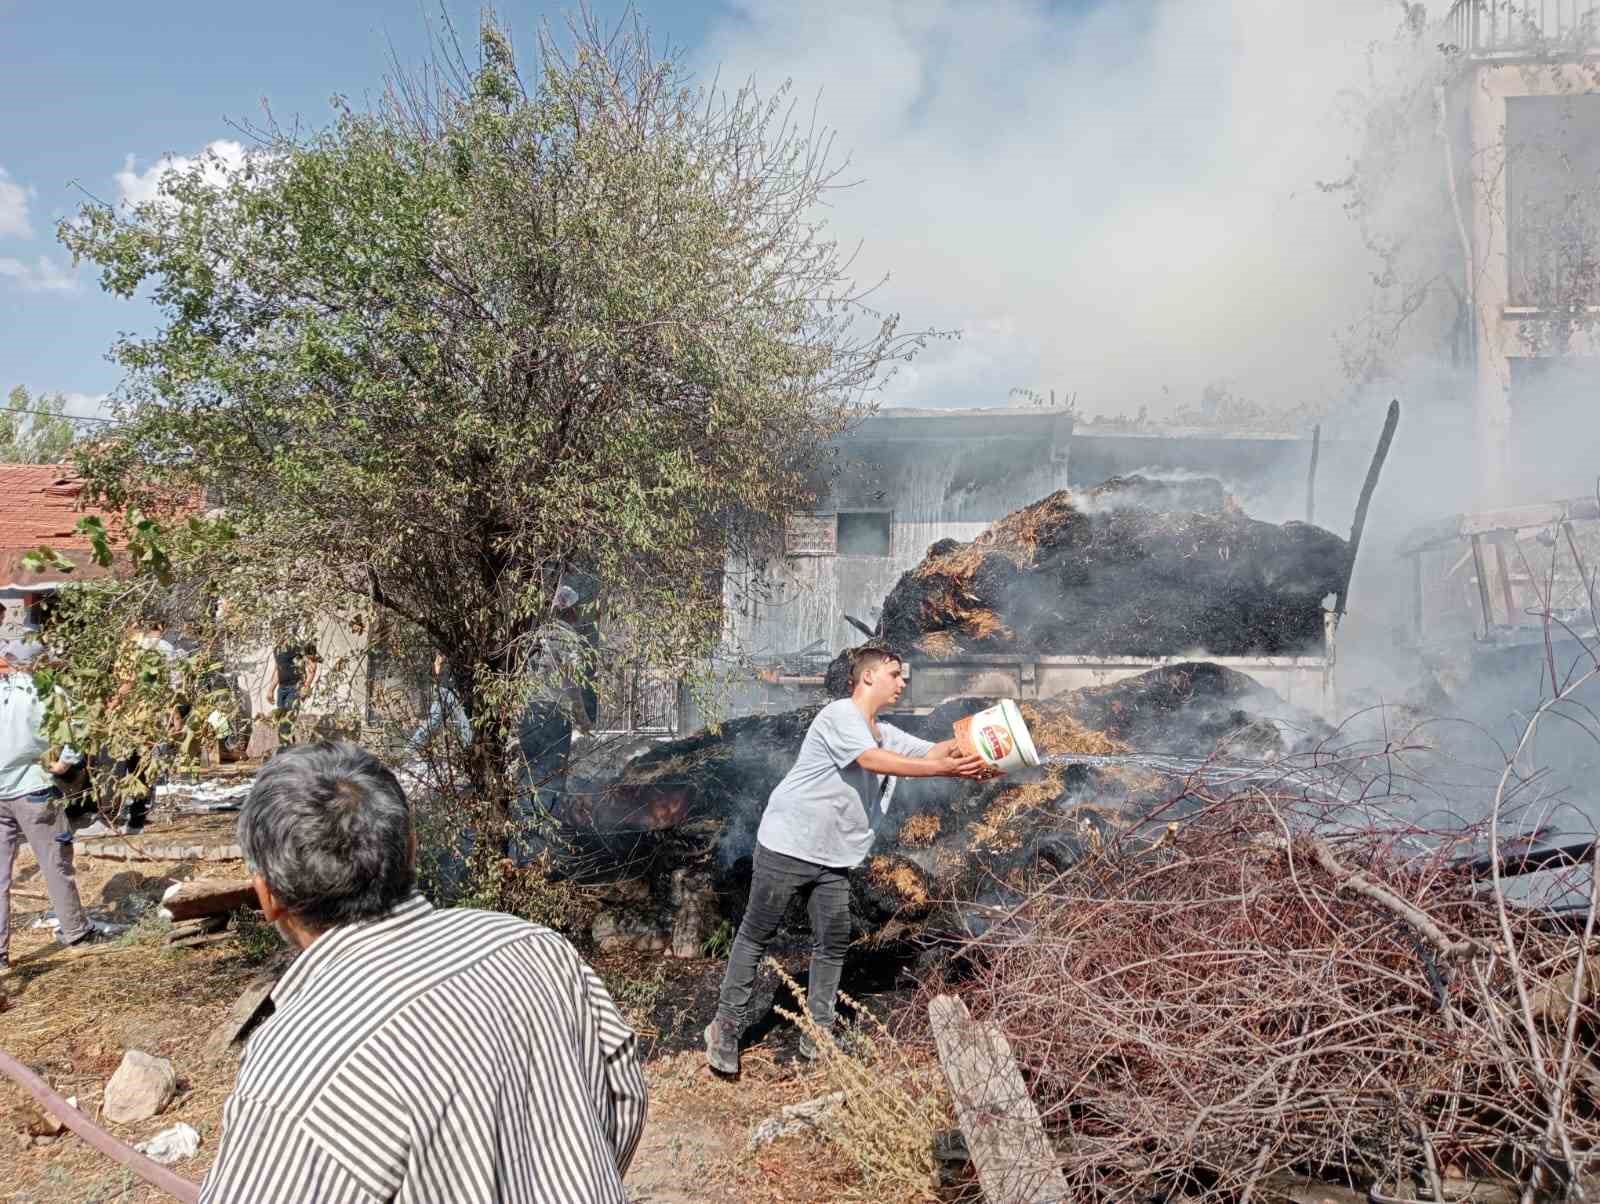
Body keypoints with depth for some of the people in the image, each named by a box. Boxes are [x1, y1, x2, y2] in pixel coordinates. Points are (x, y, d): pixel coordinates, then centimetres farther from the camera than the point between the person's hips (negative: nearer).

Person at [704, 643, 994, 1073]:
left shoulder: (888, 734, 13)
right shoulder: (840, 714, -14)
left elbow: (936, 751, 5)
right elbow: (874, 761, -27)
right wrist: (943, 770, -28)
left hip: (833, 859, 8)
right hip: (786, 847, -8)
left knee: (833, 942, 7)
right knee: (756, 936, 3)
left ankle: (817, 1035, 19)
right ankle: (726, 1026, 15)